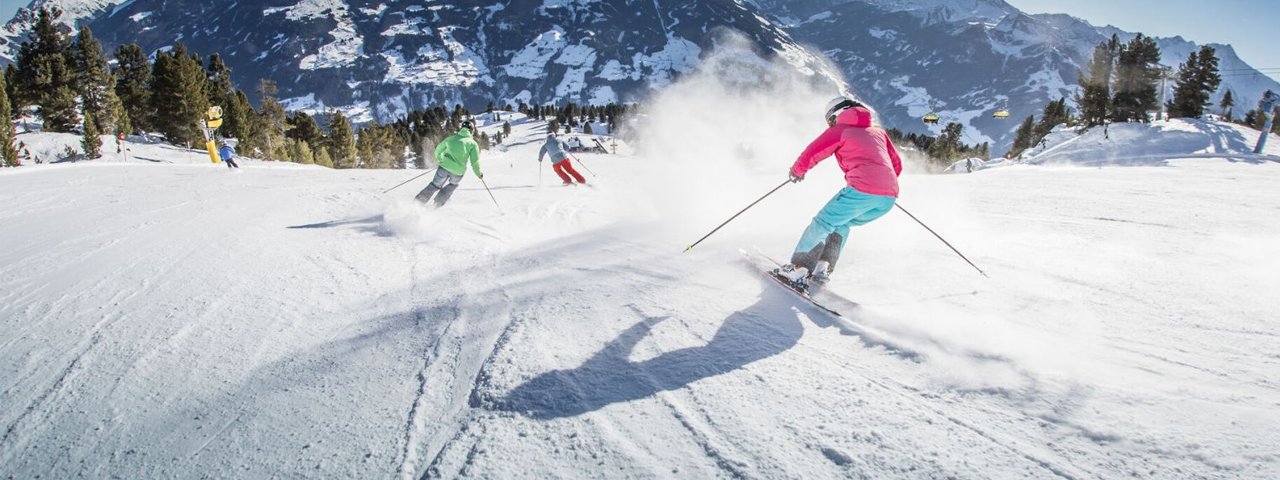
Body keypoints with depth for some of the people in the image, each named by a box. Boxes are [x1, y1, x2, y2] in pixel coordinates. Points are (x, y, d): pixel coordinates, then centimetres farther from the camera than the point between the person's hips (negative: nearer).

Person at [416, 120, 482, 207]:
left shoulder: (451, 138, 14)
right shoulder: (473, 143, 4)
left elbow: (438, 150, 23)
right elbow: (475, 161, -2)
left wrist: (439, 159, 43)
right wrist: (479, 174, 12)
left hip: (445, 167, 2)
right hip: (458, 172, -2)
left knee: (435, 185, 20)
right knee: (453, 185, 30)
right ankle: (438, 203, 28)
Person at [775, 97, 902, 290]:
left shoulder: (839, 130, 13)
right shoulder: (879, 132, 28)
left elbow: (812, 153, 8)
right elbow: (897, 165, 28)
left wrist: (797, 170, 26)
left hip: (862, 190, -6)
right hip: (889, 198, 6)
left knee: (823, 223, 8)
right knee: (842, 223, 25)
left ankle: (798, 270, 6)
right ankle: (823, 269, 15)